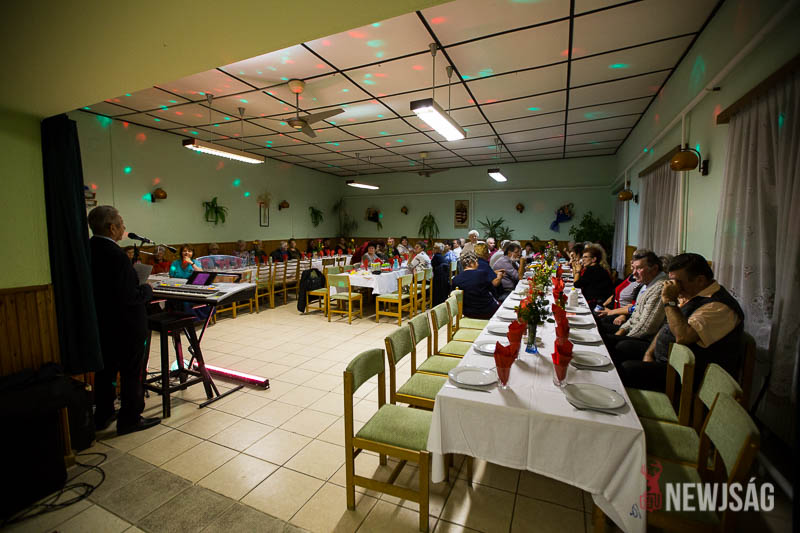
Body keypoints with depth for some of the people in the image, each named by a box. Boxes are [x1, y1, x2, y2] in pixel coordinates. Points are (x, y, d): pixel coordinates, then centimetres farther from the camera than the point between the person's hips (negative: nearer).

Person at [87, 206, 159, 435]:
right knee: (132, 373, 7)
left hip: (100, 323, 8)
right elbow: (129, 298, -27)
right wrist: (147, 289, -9)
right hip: (126, 326, -8)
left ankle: (103, 415, 36)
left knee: (105, 369, 21)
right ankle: (130, 419, 19)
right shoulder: (116, 255, -25)